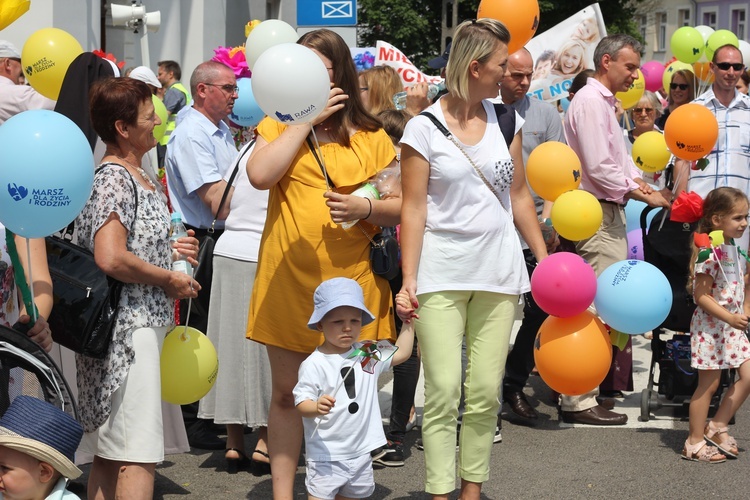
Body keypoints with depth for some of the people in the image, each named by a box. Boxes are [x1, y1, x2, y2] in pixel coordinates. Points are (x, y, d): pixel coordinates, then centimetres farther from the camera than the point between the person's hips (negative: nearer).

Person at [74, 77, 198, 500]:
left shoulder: (138, 177, 15)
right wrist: (171, 279, -14)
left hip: (144, 324, 10)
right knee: (138, 457, -11)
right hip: (130, 327, -10)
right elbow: (111, 259, -25)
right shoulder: (114, 179, -14)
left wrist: (169, 249, 11)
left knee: (108, 452, 12)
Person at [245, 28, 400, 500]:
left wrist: (365, 207, -15)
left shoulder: (371, 136, 7)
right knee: (286, 393, 6)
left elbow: (402, 208, 5)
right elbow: (260, 174, -12)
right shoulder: (279, 125, 8)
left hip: (352, 280, 0)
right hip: (288, 278, 0)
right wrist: (306, 119, -10)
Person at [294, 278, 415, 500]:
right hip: (326, 455, -6)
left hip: (360, 452, 6)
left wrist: (408, 321, 11)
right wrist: (316, 407, -36)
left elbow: (401, 353, 16)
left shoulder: (368, 354, 5)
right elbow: (301, 402, -16)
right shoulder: (314, 364, -13)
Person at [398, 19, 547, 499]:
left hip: (498, 271, 4)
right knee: (444, 392, -7)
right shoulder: (424, 127, -5)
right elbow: (413, 208, -6)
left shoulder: (504, 118, 9)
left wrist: (544, 258, 10)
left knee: (486, 392, 5)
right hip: (441, 274, -4)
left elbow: (519, 195, 14)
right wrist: (408, 279, -11)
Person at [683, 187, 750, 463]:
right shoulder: (709, 253, -18)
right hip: (711, 326, -8)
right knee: (708, 384, -1)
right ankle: (695, 442, 11)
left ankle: (717, 427, 16)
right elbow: (701, 296, -20)